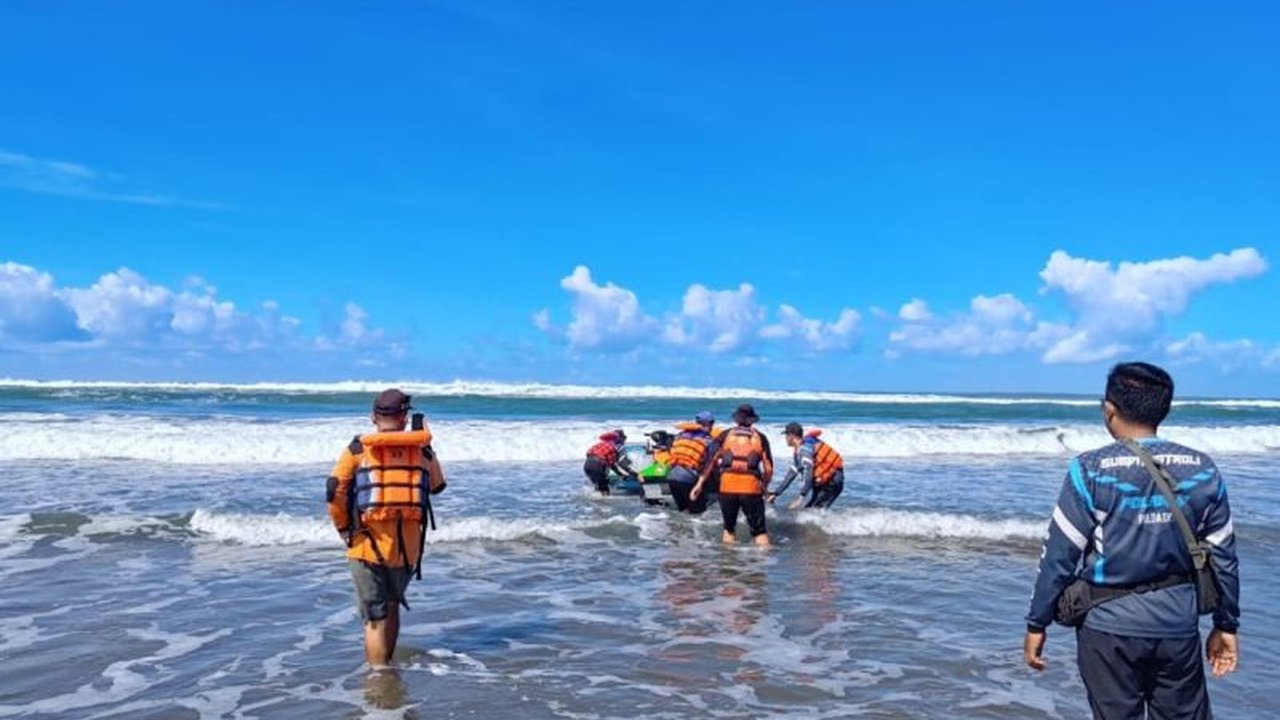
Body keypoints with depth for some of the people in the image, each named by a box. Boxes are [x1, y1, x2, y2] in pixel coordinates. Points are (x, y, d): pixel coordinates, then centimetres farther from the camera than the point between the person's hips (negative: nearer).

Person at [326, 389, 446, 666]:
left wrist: (343, 527, 4)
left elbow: (335, 491, -11)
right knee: (392, 607, 25)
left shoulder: (358, 448, -2)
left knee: (375, 619, 5)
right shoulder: (422, 450, 5)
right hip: (407, 547, 3)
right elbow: (437, 486, 21)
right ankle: (385, 663, 38)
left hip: (368, 544, -3)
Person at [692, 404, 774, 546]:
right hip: (752, 487, -1)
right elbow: (768, 468, 9)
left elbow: (711, 461, 6)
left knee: (729, 527, 19)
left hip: (727, 487, 1)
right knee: (759, 529, 4)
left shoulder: (725, 435, 13)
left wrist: (700, 484, 7)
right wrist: (764, 486, 24)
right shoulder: (760, 437, 12)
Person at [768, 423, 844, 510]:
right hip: (822, 483, 10)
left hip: (832, 482, -10)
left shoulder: (805, 448, -23)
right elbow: (792, 473, 14)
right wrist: (776, 494, 15)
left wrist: (801, 498, -41)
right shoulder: (798, 451, 7)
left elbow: (808, 473, -34)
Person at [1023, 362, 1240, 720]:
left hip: (1110, 623, -3)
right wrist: (1226, 625, 16)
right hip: (1178, 623, 3)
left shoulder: (1091, 471, -13)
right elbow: (1223, 556, 4)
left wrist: (1036, 623, -3)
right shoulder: (1202, 470, -2)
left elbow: (1060, 554, -11)